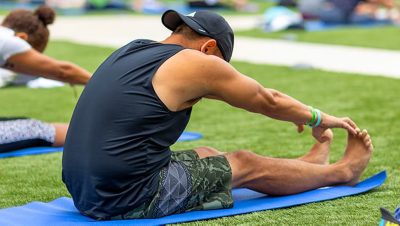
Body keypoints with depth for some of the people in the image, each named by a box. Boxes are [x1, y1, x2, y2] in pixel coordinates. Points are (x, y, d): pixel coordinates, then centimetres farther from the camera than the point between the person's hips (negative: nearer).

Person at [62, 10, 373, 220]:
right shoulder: (196, 63, -9)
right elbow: (268, 102, 8)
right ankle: (342, 171, 31)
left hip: (85, 193, 8)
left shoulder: (136, 50, 16)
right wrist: (318, 119, 27)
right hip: (131, 202, -8)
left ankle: (304, 166, 45)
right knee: (245, 165, 10)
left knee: (204, 155, 25)